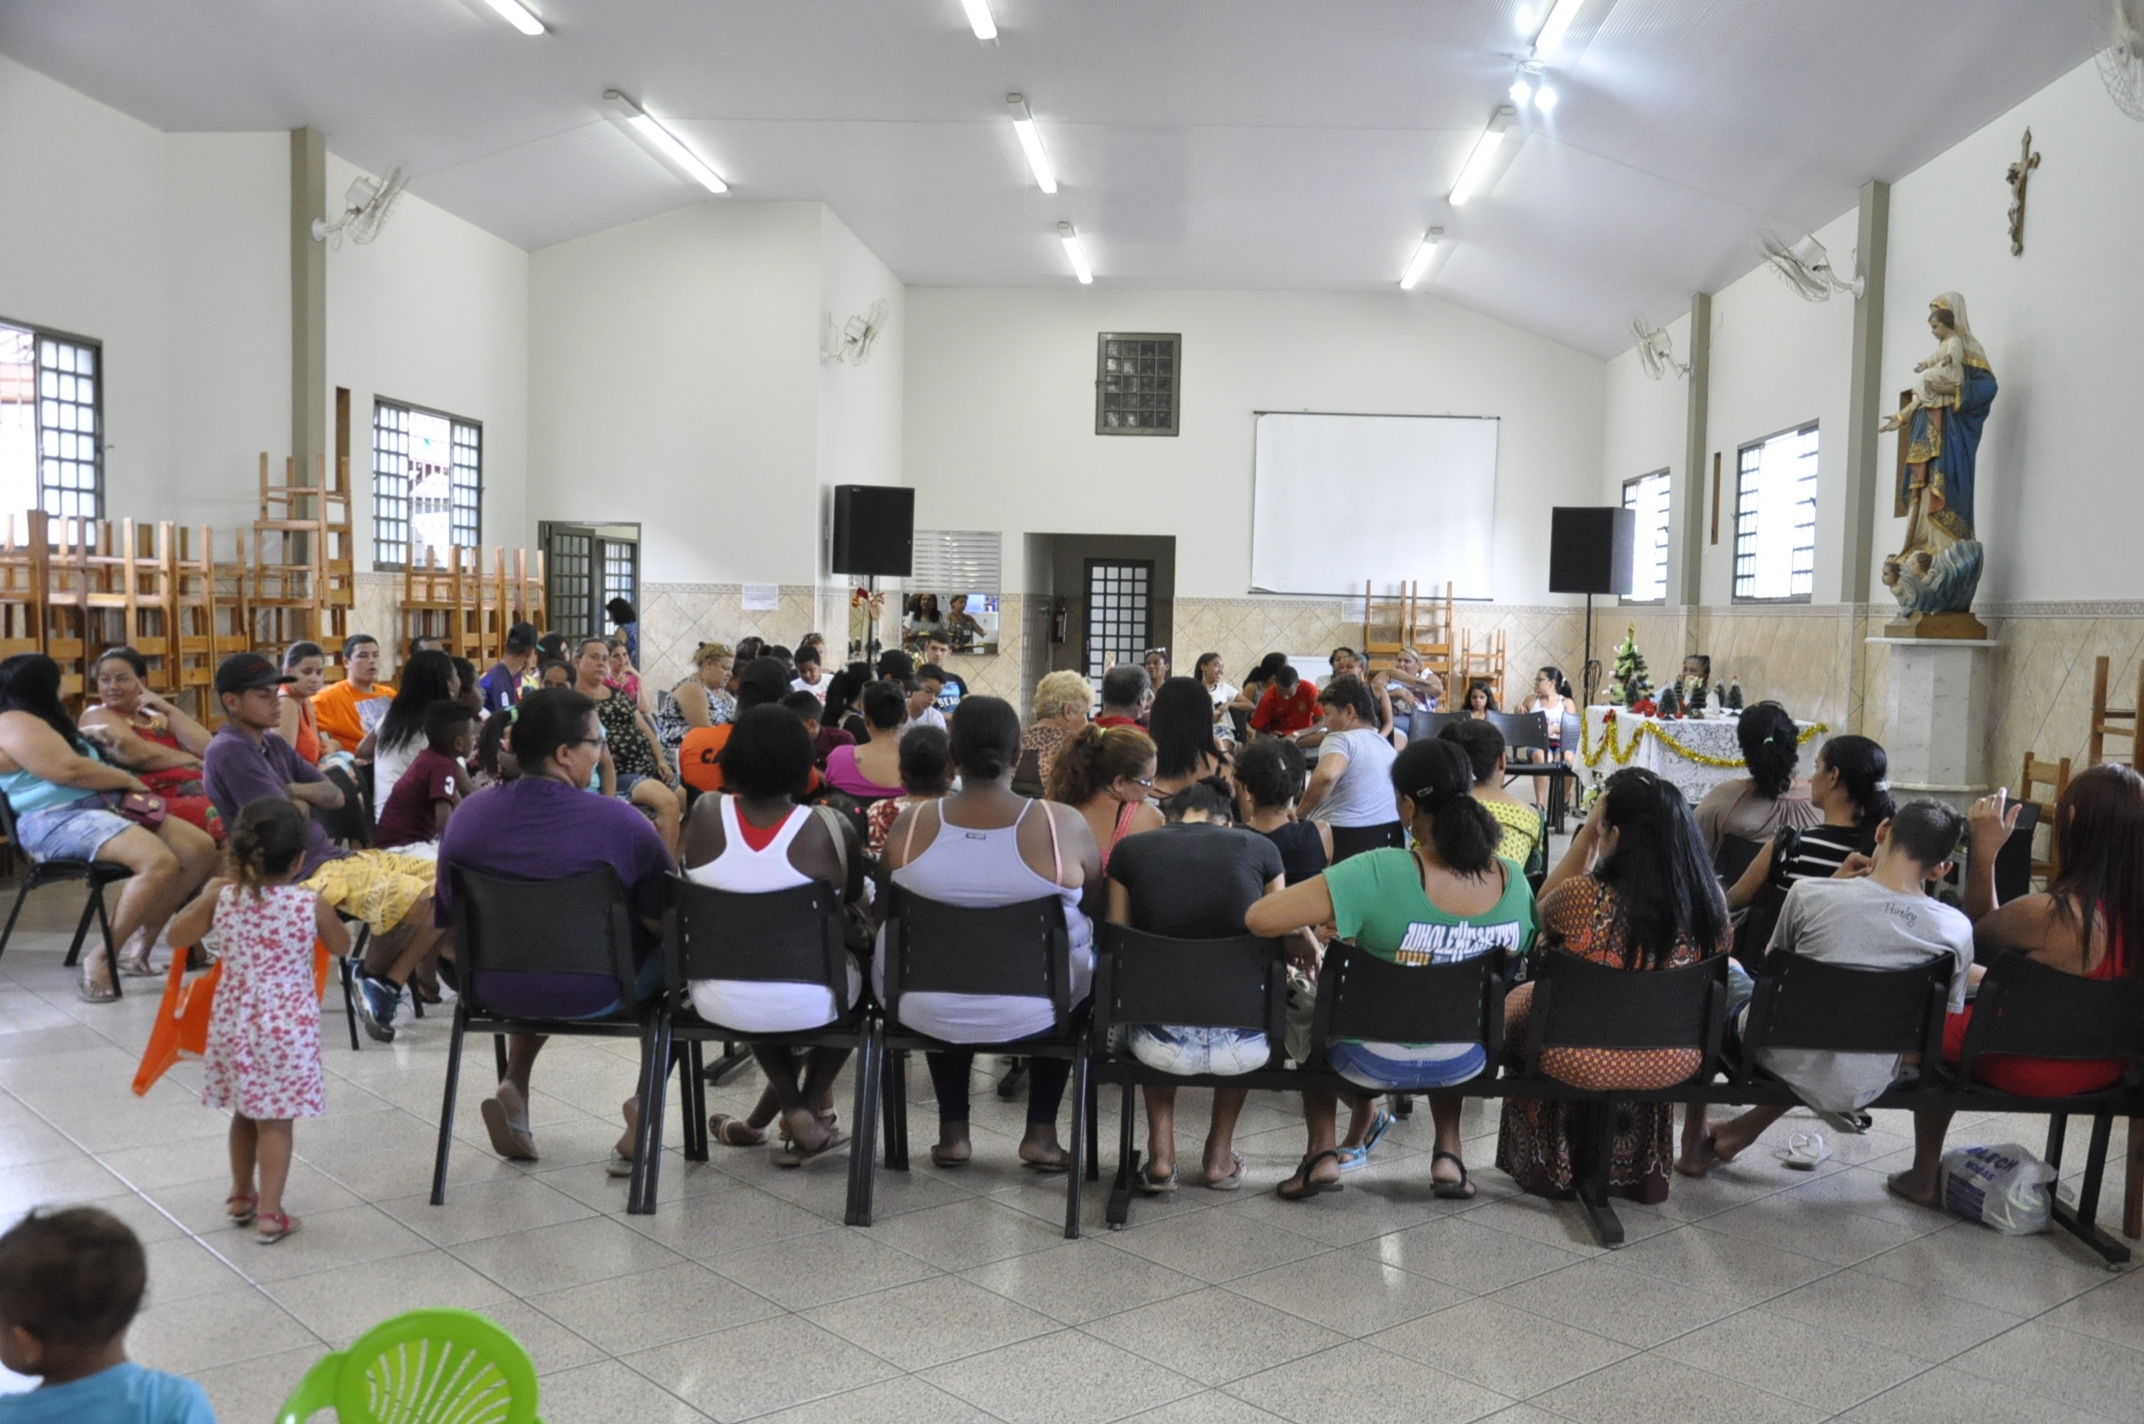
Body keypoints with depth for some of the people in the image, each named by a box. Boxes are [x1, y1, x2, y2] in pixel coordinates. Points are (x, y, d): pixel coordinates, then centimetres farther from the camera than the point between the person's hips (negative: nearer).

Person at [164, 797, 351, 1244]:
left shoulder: (221, 897, -8)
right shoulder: (311, 904, -13)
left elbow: (178, 934, 8)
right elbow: (341, 947, 4)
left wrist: (205, 893, 21)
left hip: (233, 1019, 4)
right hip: (287, 1026, -3)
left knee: (244, 1112, 21)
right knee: (276, 1121, 4)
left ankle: (241, 1197, 37)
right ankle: (268, 1215, 6)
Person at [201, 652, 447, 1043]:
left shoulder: (272, 743, 16)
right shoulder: (228, 751, -12)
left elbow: (334, 795, 14)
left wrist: (294, 791, -5)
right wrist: (301, 801, 4)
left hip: (330, 854, 10)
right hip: (298, 875, -9)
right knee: (419, 901, -27)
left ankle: (389, 981, 3)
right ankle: (374, 977, 1)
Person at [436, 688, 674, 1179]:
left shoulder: (465, 816, -7)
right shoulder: (621, 822, -21)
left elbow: (451, 922, 4)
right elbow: (665, 921, -13)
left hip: (493, 989, 5)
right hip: (595, 996, -5)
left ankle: (514, 1088, 21)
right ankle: (645, 1106, 14)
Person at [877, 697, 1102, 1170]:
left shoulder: (910, 824, -13)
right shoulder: (1064, 824, -18)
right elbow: (1095, 896, 2)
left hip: (924, 1007, 2)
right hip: (1033, 1011, -1)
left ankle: (953, 1130, 33)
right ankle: (1041, 1132, 28)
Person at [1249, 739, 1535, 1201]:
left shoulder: (1378, 873, -32)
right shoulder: (1513, 882, -15)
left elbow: (1260, 918, -33)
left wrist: (1313, 920, -12)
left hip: (1372, 1062, -3)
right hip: (1461, 1064, 4)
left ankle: (1322, 1152, 23)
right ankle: (1449, 1155, 32)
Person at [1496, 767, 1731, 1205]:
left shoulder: (1584, 897, -29)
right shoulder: (1710, 900, -17)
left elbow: (1542, 909, -3)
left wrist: (1586, 831, -6)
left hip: (1586, 1064, -4)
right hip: (1673, 1064, 4)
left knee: (1517, 1000, 28)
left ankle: (1551, 1165, 44)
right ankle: (1639, 1169, 50)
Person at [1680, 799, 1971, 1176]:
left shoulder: (1809, 892, -18)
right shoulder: (1957, 929, -13)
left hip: (1782, 1060, -2)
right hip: (1860, 1088, 3)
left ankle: (1694, 1143, 37)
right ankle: (1743, 1132, 33)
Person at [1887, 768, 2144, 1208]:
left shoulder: (2048, 914, -31)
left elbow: (1977, 935, -9)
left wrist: (1984, 851, -7)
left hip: (2037, 1068, -6)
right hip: (2107, 1067, 6)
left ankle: (1925, 1178, 29)